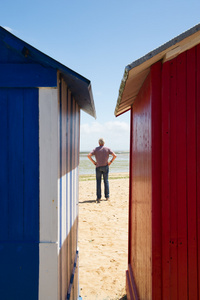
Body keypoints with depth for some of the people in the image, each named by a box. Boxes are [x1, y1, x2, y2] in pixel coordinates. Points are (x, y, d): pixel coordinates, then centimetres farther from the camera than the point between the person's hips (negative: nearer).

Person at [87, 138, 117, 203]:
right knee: (106, 181, 12)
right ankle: (107, 196, 14)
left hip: (98, 167, -1)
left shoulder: (96, 149, -1)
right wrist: (110, 161, 0)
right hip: (105, 167, 1)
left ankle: (98, 197, -2)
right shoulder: (107, 149, 0)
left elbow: (89, 155, -13)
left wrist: (93, 162, -4)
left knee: (98, 182, 4)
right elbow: (115, 155, -10)